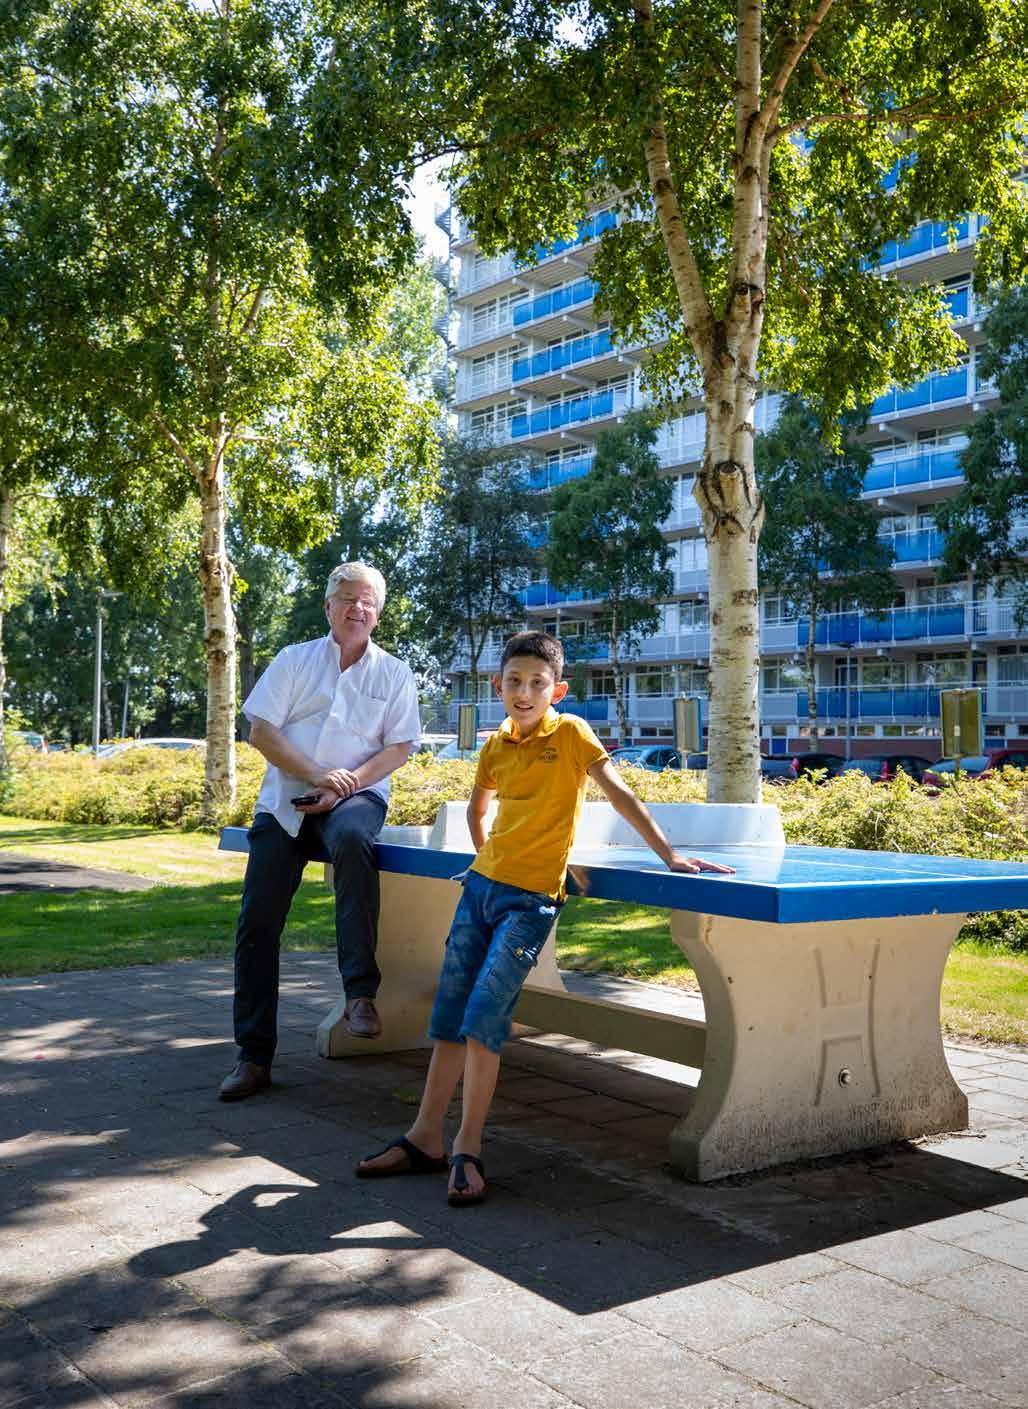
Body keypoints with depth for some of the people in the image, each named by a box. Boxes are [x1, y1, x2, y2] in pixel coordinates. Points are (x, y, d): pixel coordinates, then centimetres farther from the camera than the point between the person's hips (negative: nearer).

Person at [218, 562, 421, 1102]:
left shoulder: (394, 674, 11)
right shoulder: (294, 661, 12)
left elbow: (399, 748, 4)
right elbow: (261, 731, 2)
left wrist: (346, 785, -13)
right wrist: (316, 775, -12)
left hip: (356, 795, -2)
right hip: (285, 799, 2)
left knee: (352, 839, -39)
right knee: (258, 921, -7)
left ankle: (360, 992, -35)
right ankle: (254, 1055, 3)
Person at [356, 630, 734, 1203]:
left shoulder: (570, 732, -6)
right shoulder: (496, 745, 10)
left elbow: (621, 793, -11)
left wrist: (670, 855, -16)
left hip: (531, 898, -6)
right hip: (482, 884, 6)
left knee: (484, 1018, -14)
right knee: (451, 1015, 6)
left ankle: (468, 1152, -4)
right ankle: (426, 1139, 15)